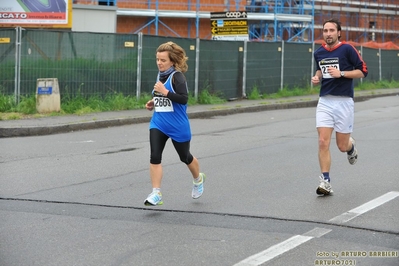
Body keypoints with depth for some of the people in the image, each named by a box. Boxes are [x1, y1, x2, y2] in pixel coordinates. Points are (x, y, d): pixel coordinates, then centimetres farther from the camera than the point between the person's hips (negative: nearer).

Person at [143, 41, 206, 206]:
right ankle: (156, 194, -15)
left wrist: (165, 92, -33)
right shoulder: (160, 75, 7)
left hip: (178, 127, -5)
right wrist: (153, 103, 7)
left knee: (185, 157, 16)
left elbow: (184, 99, -26)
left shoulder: (177, 76, -16)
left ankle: (198, 179, 46)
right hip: (158, 124, 6)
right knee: (154, 157, -14)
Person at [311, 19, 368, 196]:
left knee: (342, 146, 4)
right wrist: (317, 77, 6)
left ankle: (351, 145, 42)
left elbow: (362, 71, -6)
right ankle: (325, 182, -6)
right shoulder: (318, 53, 8)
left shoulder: (347, 49, -7)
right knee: (323, 142, -11)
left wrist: (341, 73, -17)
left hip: (344, 102, -3)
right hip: (325, 102, 3)